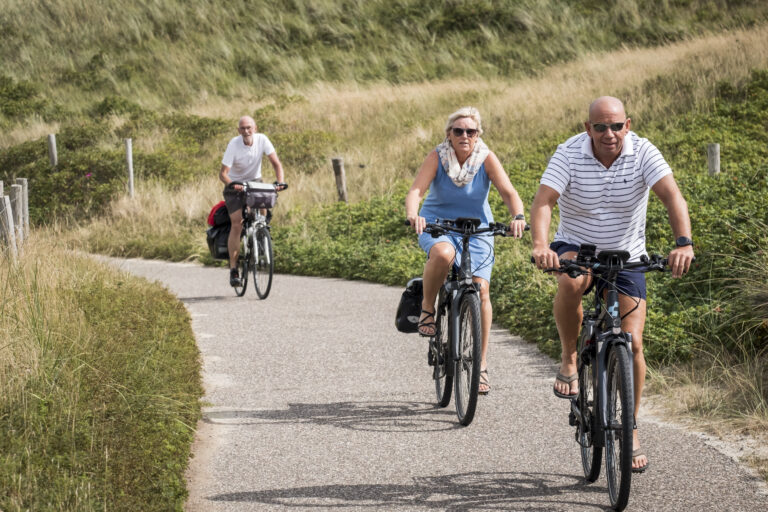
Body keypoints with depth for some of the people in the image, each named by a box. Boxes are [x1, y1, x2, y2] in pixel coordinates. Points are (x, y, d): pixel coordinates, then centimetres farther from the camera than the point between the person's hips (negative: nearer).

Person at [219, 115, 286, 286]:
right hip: (235, 184, -3)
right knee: (237, 224, -16)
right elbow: (223, 173, -25)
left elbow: (276, 163, -17)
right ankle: (233, 269, -12)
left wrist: (280, 182, -34)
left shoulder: (262, 140, -16)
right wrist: (231, 184, -45)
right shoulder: (234, 144, -22)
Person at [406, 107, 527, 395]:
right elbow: (416, 190, -22)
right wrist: (413, 216, -43)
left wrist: (518, 217, -39)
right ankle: (427, 307, -9)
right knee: (443, 254, -37)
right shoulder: (437, 157, -11)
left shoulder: (487, 159, -9)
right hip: (437, 226, -1)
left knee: (480, 289, -14)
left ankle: (480, 365, -1)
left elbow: (508, 192, -18)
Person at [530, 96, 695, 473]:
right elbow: (543, 202, -28)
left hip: (626, 257, 1)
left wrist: (683, 242, -48)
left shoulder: (642, 152, -16)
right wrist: (540, 245, -48)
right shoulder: (569, 153, -17)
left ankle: (630, 432, 10)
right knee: (570, 282, -38)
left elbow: (672, 195, -29)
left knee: (632, 344, -7)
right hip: (576, 247, -1)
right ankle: (569, 360, -12)